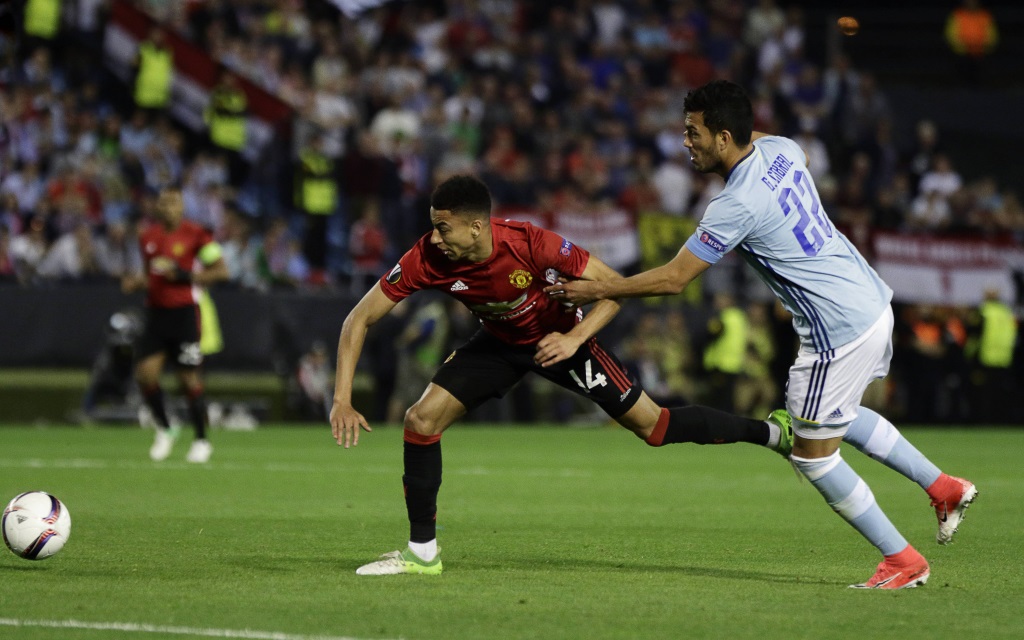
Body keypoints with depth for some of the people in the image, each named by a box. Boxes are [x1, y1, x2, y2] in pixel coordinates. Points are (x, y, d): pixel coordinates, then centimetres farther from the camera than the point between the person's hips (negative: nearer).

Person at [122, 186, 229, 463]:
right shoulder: (148, 237, 11)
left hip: (185, 313, -5)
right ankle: (164, 431, 14)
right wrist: (136, 281, 2)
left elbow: (221, 270, -6)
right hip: (156, 312, 5)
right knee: (145, 373, -7)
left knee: (189, 377, -3)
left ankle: (202, 440, 12)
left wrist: (185, 275, -17)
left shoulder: (195, 235, -6)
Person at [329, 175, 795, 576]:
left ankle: (773, 432, 17)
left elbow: (615, 287, -26)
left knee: (653, 425, -3)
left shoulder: (531, 245, -37)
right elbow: (359, 319, -20)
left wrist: (574, 338, -40)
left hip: (557, 338, -3)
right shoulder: (426, 259, -29)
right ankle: (422, 552, 0)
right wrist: (342, 401, -28)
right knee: (422, 419, -13)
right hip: (499, 343, 3)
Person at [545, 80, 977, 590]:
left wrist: (596, 290, -5)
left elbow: (673, 279, -15)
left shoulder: (736, 207, -22)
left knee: (813, 457, 3)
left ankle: (902, 561, 10)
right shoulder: (780, 148, 2)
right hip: (872, 300, 9)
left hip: (840, 332, -9)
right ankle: (942, 486, 31)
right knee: (840, 417, 30)